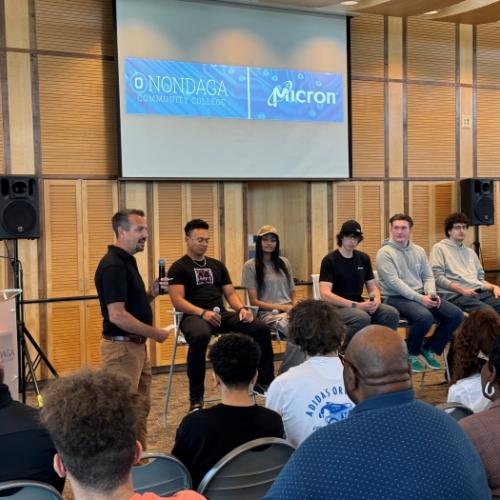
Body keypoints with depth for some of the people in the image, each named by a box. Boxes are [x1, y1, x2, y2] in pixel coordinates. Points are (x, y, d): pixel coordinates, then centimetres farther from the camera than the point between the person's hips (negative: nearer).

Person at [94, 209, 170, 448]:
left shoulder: (128, 261, 12)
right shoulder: (112, 265, -19)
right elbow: (117, 316, -25)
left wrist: (152, 293, 2)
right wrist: (156, 333, -16)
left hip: (136, 346, 10)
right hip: (122, 347, -10)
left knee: (141, 408, 16)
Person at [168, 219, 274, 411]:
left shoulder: (217, 265, 21)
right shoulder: (179, 267, 4)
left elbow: (230, 293, 18)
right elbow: (177, 300, -8)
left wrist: (241, 308, -5)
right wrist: (203, 312, -23)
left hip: (221, 314, 6)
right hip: (194, 316, -5)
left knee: (262, 328, -14)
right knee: (200, 336, -41)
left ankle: (264, 382, 2)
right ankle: (196, 397, -27)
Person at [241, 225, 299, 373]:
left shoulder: (284, 263, 19)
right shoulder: (250, 266, 3)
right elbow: (254, 301, -1)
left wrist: (295, 306, -2)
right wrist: (282, 307, -9)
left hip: (289, 310, 5)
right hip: (268, 313, -5)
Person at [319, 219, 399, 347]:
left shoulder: (364, 258, 11)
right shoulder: (329, 260, -7)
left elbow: (373, 287, 15)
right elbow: (325, 294, -17)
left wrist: (376, 300, -10)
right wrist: (356, 305, -22)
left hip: (359, 304, 5)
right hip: (337, 306, -5)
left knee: (392, 314, -20)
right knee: (362, 318, -35)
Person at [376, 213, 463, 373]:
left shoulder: (419, 251, 14)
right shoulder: (384, 252, -7)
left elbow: (428, 276, 14)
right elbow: (394, 282, -15)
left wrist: (431, 294, -9)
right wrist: (419, 298, -21)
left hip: (421, 296, 7)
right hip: (396, 298, -7)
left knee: (456, 315, -9)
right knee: (425, 317, -35)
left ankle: (430, 349, 8)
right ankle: (411, 353, -6)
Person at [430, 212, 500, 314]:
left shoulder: (470, 252, 29)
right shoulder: (439, 248, 7)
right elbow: (437, 277, -5)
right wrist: (462, 290, -14)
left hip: (480, 292, 7)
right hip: (456, 295, -6)